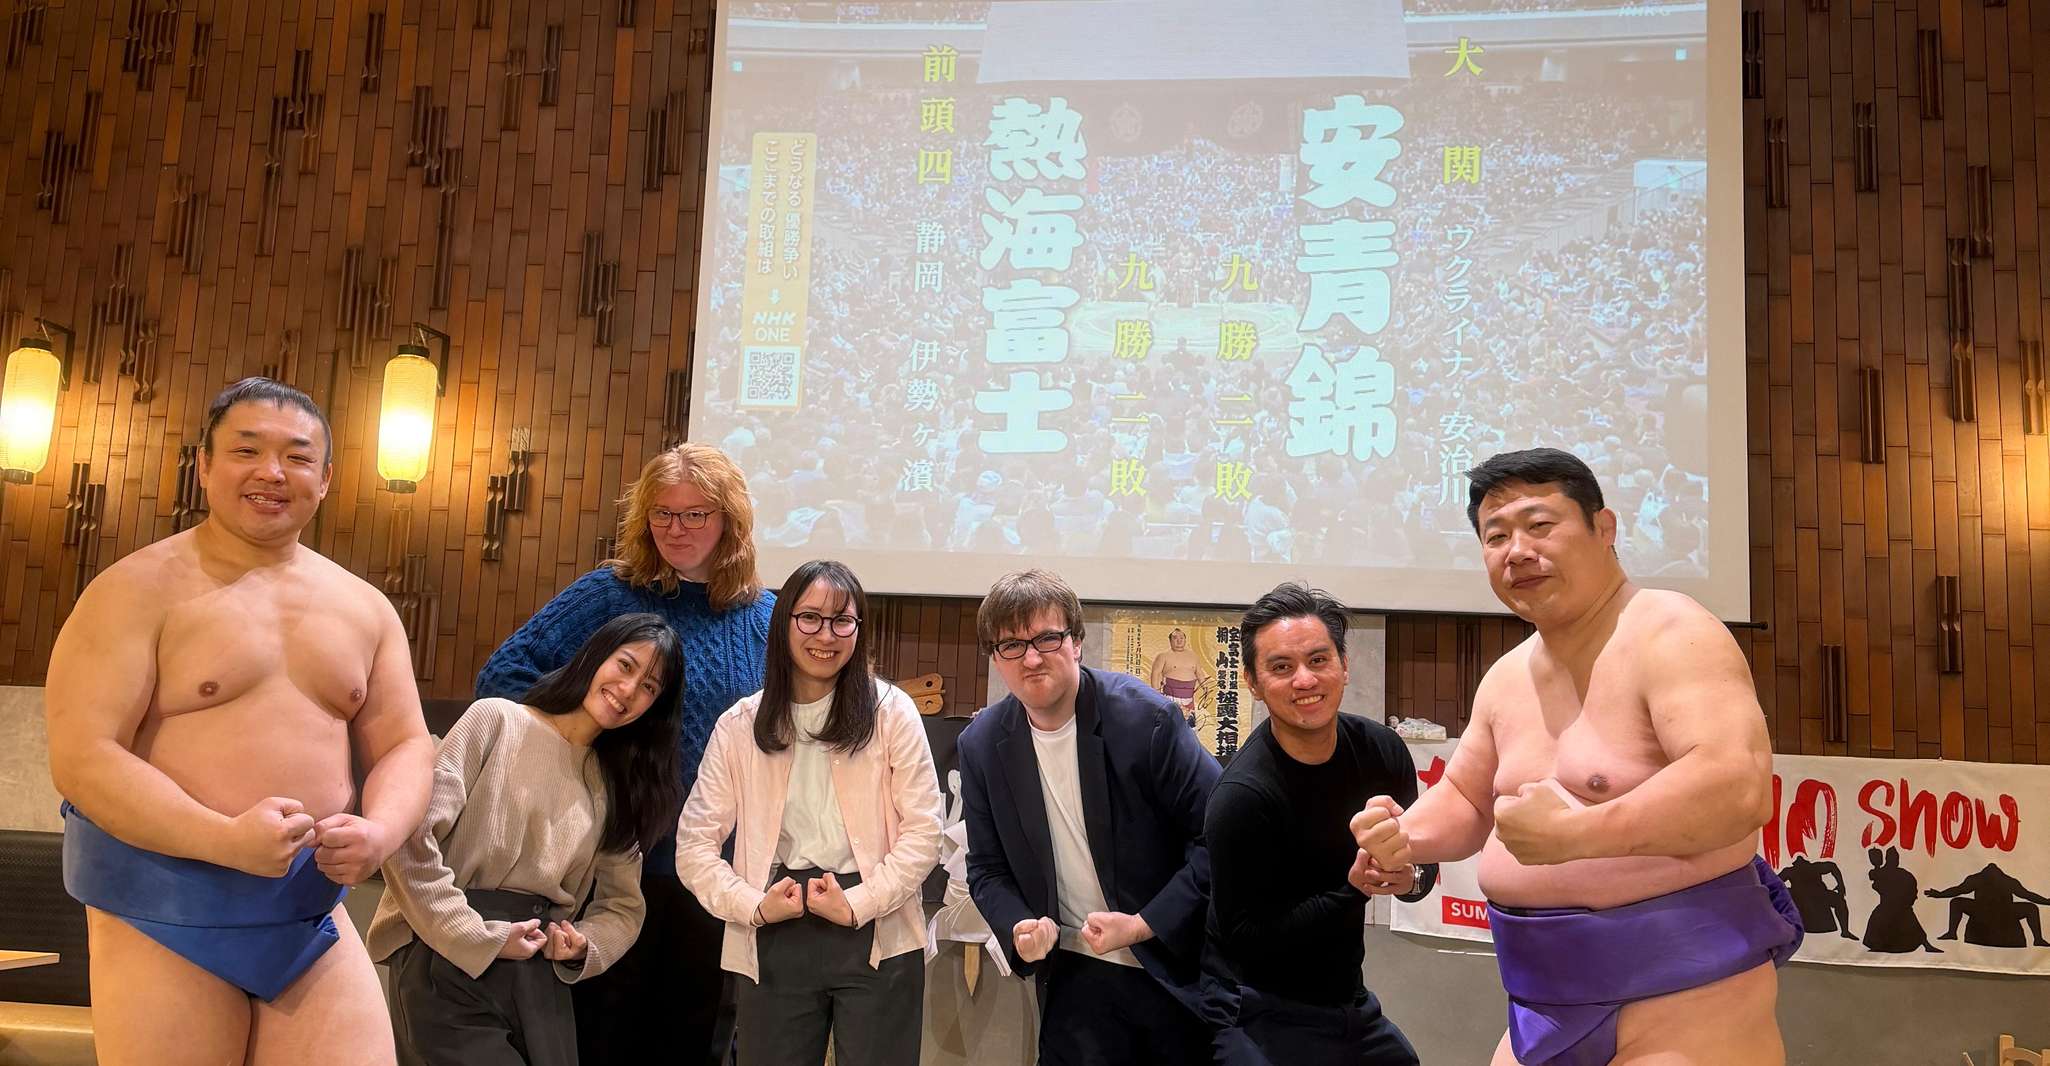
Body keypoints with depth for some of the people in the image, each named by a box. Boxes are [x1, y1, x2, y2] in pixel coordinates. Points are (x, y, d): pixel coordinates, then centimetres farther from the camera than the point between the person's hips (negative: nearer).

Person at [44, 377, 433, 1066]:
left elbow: (405, 745, 8)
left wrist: (379, 831, -13)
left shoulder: (365, 608, 9)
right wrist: (225, 839, -25)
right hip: (164, 911, -4)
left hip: (313, 911, 4)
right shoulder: (138, 591, -5)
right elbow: (80, 757, -13)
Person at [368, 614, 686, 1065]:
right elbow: (411, 841, -11)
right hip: (451, 964, -5)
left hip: (542, 981, 5)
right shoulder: (497, 720, -3)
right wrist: (478, 939, -14)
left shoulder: (616, 786, 15)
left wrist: (584, 947, -7)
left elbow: (623, 906, 13)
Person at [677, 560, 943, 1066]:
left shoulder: (890, 711, 0)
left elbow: (923, 832, -3)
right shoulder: (739, 725, 5)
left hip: (877, 938, -1)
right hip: (774, 942, 2)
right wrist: (753, 907, -10)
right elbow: (694, 845, 4)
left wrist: (857, 905, -12)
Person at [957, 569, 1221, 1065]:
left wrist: (1144, 925, -18)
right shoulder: (981, 745, -3)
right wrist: (1017, 928, -12)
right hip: (1075, 980, 3)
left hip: (1179, 972, -2)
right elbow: (987, 869, 6)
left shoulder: (1146, 717, -16)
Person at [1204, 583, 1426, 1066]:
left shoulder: (1381, 749, -7)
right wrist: (1354, 888, -28)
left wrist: (1410, 877, -17)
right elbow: (1247, 939, -21)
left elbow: (1424, 856, 6)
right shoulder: (1242, 795, -24)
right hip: (1262, 1019, -6)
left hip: (1350, 1003, 6)